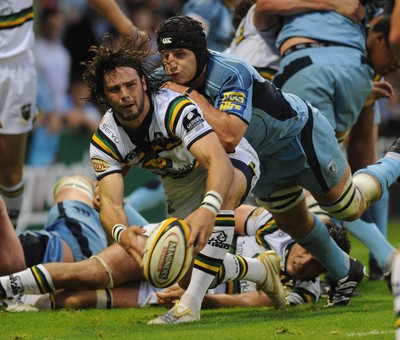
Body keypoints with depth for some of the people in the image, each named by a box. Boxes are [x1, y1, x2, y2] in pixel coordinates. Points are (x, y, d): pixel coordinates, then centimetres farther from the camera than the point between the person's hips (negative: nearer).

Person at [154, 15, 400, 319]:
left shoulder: (230, 73, -38)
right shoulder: (176, 83, -16)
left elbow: (229, 137, -51)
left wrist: (192, 95, -43)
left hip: (301, 137, -7)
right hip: (262, 158, 7)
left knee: (350, 208, 12)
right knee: (293, 223, 20)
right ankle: (345, 273, 44)